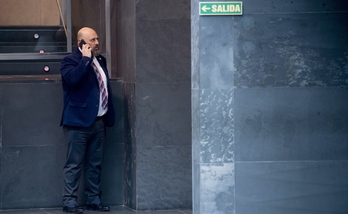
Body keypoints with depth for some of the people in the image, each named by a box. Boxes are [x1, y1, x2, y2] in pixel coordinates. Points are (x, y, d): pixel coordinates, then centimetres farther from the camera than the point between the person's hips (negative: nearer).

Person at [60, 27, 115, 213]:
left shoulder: (100, 60, 16)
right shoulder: (70, 61, -7)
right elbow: (72, 78, -29)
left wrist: (109, 116, 17)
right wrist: (86, 58, -20)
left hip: (98, 121, 7)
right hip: (79, 121, -7)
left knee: (95, 164, 12)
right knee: (74, 164, -4)